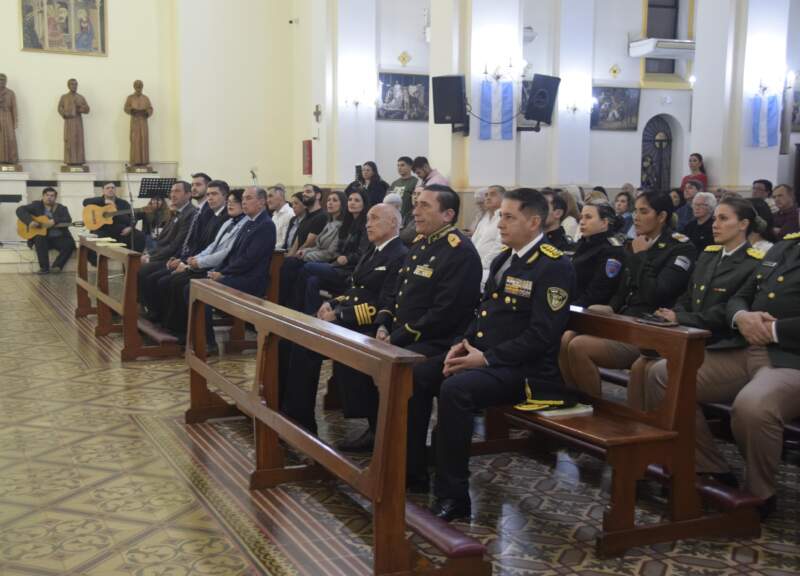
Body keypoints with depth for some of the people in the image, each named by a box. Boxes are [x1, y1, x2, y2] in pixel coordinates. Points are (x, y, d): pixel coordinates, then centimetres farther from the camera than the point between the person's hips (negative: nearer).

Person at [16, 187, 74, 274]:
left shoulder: (62, 208, 7)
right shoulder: (36, 205, 6)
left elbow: (68, 220, -11)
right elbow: (20, 210, -6)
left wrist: (54, 221, -29)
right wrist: (30, 222, -23)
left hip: (59, 238, 1)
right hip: (43, 237, 0)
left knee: (70, 243, -27)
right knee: (40, 239, -34)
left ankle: (57, 266, -18)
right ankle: (44, 267, -26)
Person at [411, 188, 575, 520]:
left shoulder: (554, 266, -13)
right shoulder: (503, 259, 15)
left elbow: (541, 335, -20)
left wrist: (487, 358, -21)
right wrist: (463, 343, 2)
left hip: (524, 368, -9)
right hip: (480, 352, 9)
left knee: (455, 389, -32)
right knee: (416, 376, -4)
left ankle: (452, 495, -21)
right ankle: (412, 468, 8)